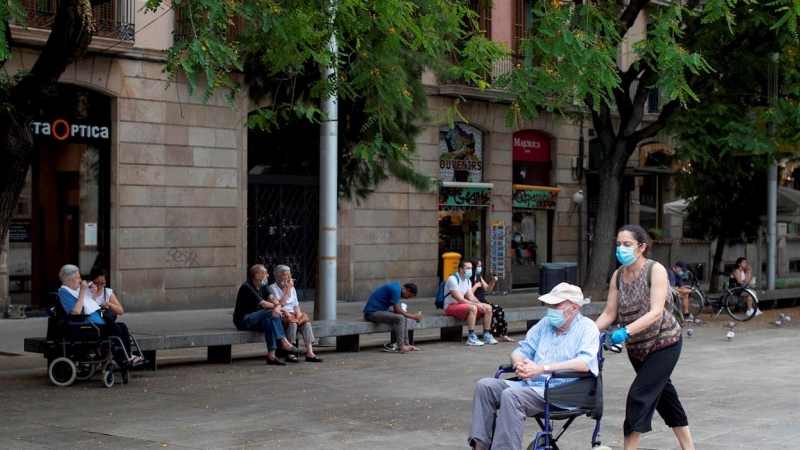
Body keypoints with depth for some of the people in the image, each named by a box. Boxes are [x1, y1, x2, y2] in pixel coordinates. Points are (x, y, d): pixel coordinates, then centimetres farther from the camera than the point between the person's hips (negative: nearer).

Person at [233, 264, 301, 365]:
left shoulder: (262, 286, 12)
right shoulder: (247, 288, -16)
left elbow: (272, 298, -1)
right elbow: (263, 304, -21)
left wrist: (278, 306, -24)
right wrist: (277, 307, -7)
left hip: (254, 319, 8)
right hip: (243, 320, -8)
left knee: (268, 320, -26)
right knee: (270, 313, -27)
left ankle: (271, 356, -32)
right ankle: (285, 343, -26)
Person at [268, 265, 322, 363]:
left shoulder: (292, 288, 21)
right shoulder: (273, 288, -1)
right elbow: (279, 304, -14)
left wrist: (298, 311, -4)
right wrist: (288, 289, -11)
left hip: (293, 314, 6)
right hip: (281, 316, -6)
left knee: (306, 323, -24)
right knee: (292, 323, -36)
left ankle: (310, 353, -34)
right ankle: (290, 354, -35)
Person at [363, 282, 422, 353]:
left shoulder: (397, 287, 12)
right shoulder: (395, 289, -19)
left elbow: (399, 309, 16)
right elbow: (397, 310, -20)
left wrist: (411, 314, 3)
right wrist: (412, 316, -11)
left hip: (379, 311, 10)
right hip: (372, 313, -10)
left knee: (404, 317, 6)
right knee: (399, 318, -23)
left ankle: (406, 344, 4)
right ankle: (400, 347, -18)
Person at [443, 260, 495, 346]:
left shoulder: (467, 280, 12)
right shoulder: (453, 279, -17)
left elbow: (471, 297, 5)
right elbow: (459, 299, -23)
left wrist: (480, 304, -16)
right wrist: (476, 304, -25)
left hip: (462, 305, 9)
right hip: (451, 306, -9)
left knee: (488, 308, -4)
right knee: (473, 308, -36)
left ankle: (486, 335, -2)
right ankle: (471, 338, -36)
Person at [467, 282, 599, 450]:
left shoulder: (587, 328, -2)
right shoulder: (545, 324, 19)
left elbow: (584, 363, -19)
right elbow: (522, 349, 18)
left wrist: (543, 368, -25)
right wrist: (518, 362, -10)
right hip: (530, 385, 7)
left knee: (511, 395, -31)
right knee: (485, 385, -13)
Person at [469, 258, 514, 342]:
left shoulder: (479, 277, 17)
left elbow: (487, 290, 23)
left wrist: (493, 282, 8)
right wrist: (476, 286, -15)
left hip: (482, 302, 8)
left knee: (499, 309, -11)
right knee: (490, 310, -29)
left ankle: (503, 334, -12)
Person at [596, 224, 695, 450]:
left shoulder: (655, 270, -19)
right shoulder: (618, 276, -2)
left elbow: (656, 312, -28)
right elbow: (609, 313, -4)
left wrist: (626, 331, -39)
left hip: (663, 341, -7)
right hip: (636, 347, 7)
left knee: (639, 395, -15)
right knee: (662, 392, 16)